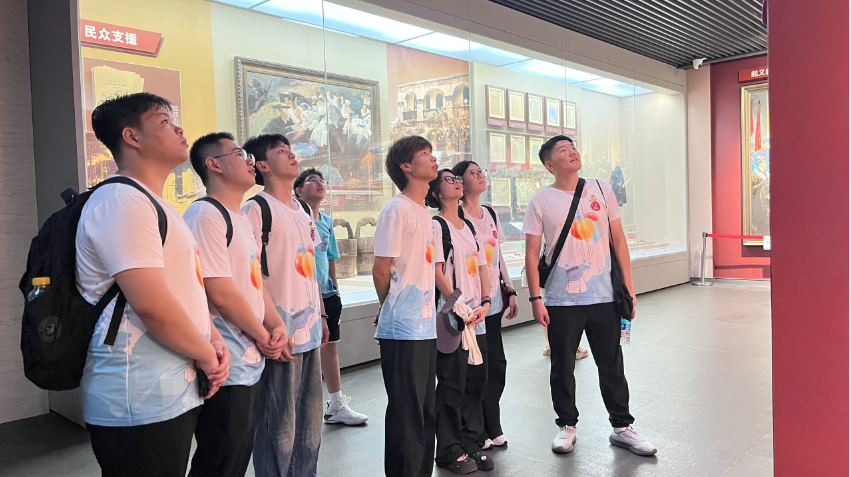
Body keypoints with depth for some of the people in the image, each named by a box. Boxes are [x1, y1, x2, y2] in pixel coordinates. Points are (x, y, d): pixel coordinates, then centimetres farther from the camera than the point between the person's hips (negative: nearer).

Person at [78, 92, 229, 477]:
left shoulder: (156, 204, 18)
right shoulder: (122, 201, -15)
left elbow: (186, 288, 20)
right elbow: (151, 304, -24)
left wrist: (213, 339, 4)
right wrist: (206, 355, -11)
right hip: (140, 404, -9)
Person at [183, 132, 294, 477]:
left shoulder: (241, 218, 14)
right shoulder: (205, 215, -16)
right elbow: (221, 294, -21)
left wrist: (277, 326, -1)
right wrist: (263, 335, -8)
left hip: (250, 364, 9)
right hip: (225, 370, -9)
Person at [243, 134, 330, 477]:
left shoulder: (303, 210, 15)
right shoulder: (256, 209, -9)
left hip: (309, 329, 8)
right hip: (281, 332, -8)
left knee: (310, 417, 16)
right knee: (280, 422, 1)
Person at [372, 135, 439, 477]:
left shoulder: (424, 212, 15)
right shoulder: (397, 209, -12)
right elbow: (381, 271, -12)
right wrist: (390, 309, 3)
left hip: (425, 328, 8)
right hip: (403, 331, -8)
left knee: (426, 413, 16)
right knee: (406, 414, 1)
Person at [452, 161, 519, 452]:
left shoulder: (491, 215, 13)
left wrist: (509, 290, 15)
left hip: (493, 301, 7)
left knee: (497, 365, 12)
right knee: (477, 372, -2)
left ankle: (491, 430, 27)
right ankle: (475, 436, 15)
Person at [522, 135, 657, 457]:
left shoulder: (602, 191, 4)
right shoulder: (541, 202, -3)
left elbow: (618, 240, 7)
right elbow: (532, 253, -2)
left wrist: (628, 287, 3)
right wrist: (535, 298, -7)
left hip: (603, 297, 2)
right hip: (561, 301, -2)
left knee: (612, 366, 11)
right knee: (562, 368, 10)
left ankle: (622, 428, 27)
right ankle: (567, 425, 29)